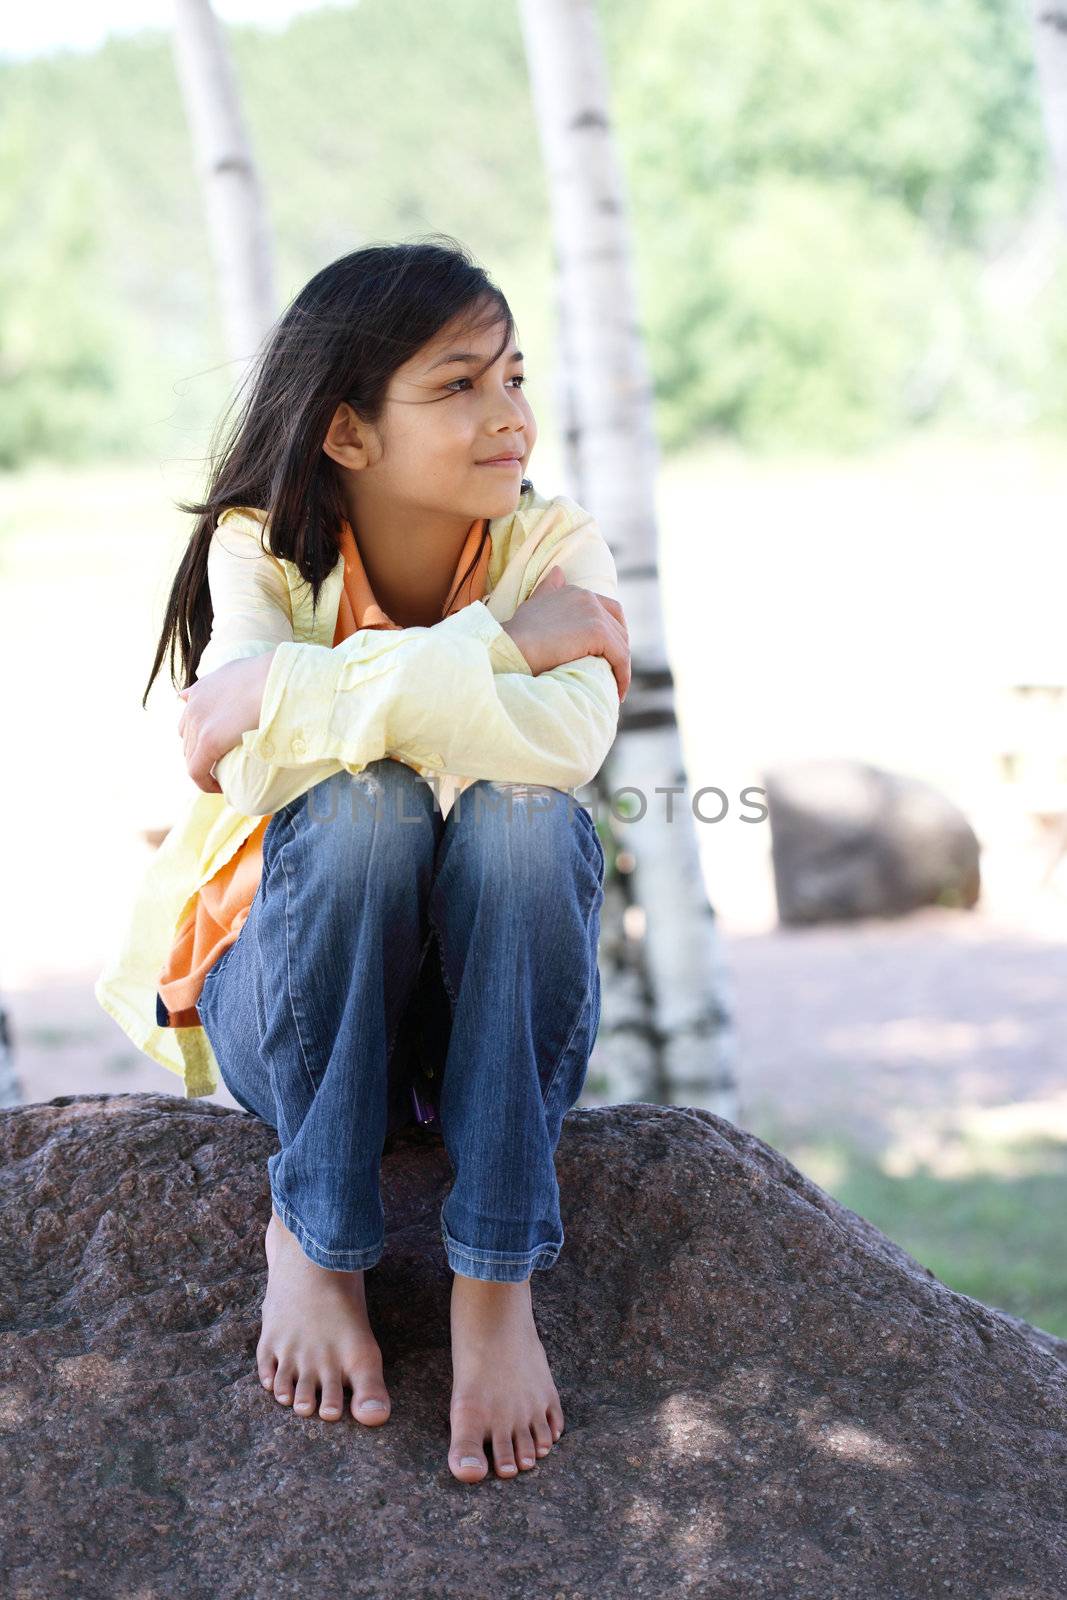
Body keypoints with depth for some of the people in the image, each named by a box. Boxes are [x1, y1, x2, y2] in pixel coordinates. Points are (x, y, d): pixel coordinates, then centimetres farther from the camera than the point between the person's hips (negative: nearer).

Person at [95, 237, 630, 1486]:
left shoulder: (555, 549, -11)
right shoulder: (263, 552, -12)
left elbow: (568, 736, -35)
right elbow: (257, 766, -32)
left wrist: (292, 697, -32)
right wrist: (497, 647, -29)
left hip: (496, 1000, 1)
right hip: (294, 1008, -1)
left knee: (522, 812, -31)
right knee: (360, 803, -32)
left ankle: (497, 1274, -22)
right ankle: (313, 1233, -14)